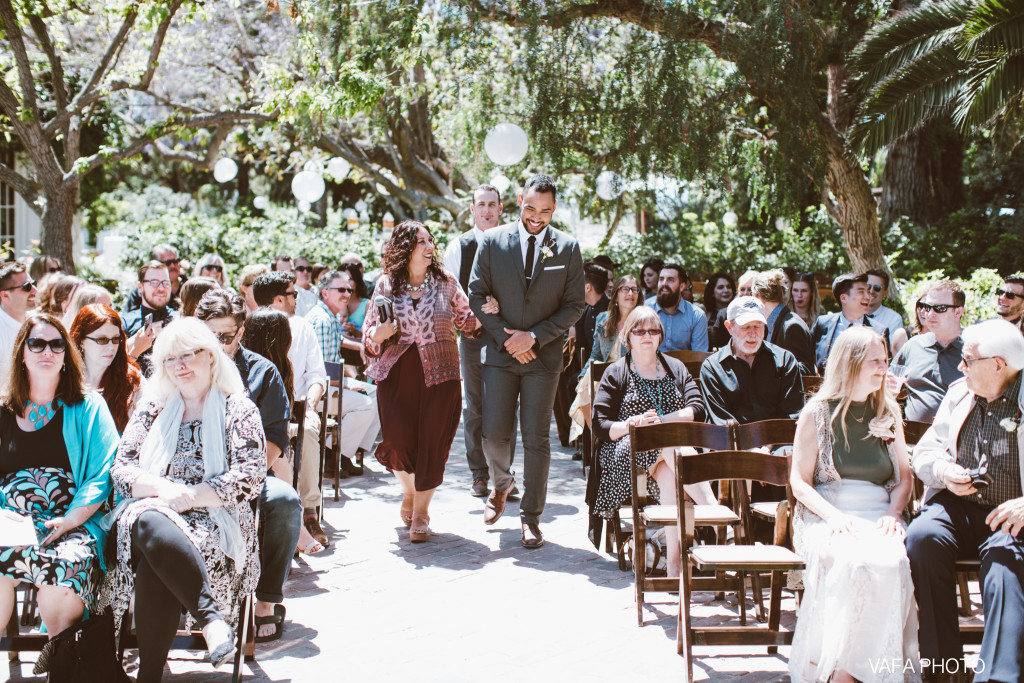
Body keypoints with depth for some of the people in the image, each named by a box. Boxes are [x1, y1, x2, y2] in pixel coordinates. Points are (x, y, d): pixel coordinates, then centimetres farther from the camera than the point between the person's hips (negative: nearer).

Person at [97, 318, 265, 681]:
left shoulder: (239, 410, 12)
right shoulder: (153, 409, 23)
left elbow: (250, 479, 0)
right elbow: (120, 469, 12)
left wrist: (189, 496, -13)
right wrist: (164, 488, -10)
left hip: (215, 518, -3)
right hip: (151, 509, 3)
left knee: (155, 562, -36)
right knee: (149, 524, -38)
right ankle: (211, 616, -42)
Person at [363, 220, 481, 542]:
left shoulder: (446, 282, 4)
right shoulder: (386, 285, 4)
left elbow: (466, 321, 11)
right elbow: (370, 334, 8)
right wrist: (378, 334, -14)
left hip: (439, 374, 0)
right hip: (396, 373, 0)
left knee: (431, 444, -2)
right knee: (398, 441, -7)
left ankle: (421, 511, 17)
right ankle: (409, 489, 27)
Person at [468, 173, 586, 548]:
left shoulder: (567, 247, 2)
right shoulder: (493, 241, 2)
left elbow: (575, 305, 1)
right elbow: (476, 295, 3)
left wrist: (534, 336, -10)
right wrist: (505, 337, -8)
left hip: (544, 355, -1)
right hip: (500, 352, 1)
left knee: (536, 439, 0)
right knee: (494, 435, -1)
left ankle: (531, 518, 11)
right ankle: (502, 484, 32)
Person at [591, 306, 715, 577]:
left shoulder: (675, 368, 21)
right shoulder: (616, 373, 14)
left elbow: (697, 410, 5)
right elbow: (600, 426, 4)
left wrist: (660, 420, -12)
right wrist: (631, 425, -17)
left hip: (675, 447, 2)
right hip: (627, 451, -2)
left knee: (668, 473, -36)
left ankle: (674, 557, -43)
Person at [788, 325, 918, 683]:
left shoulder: (889, 412, 17)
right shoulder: (817, 413, 6)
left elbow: (904, 478, 18)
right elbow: (800, 481, 3)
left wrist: (893, 512, -2)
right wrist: (834, 516, -13)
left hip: (879, 516, 3)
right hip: (825, 517, -3)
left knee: (893, 561, -33)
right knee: (857, 562, -36)